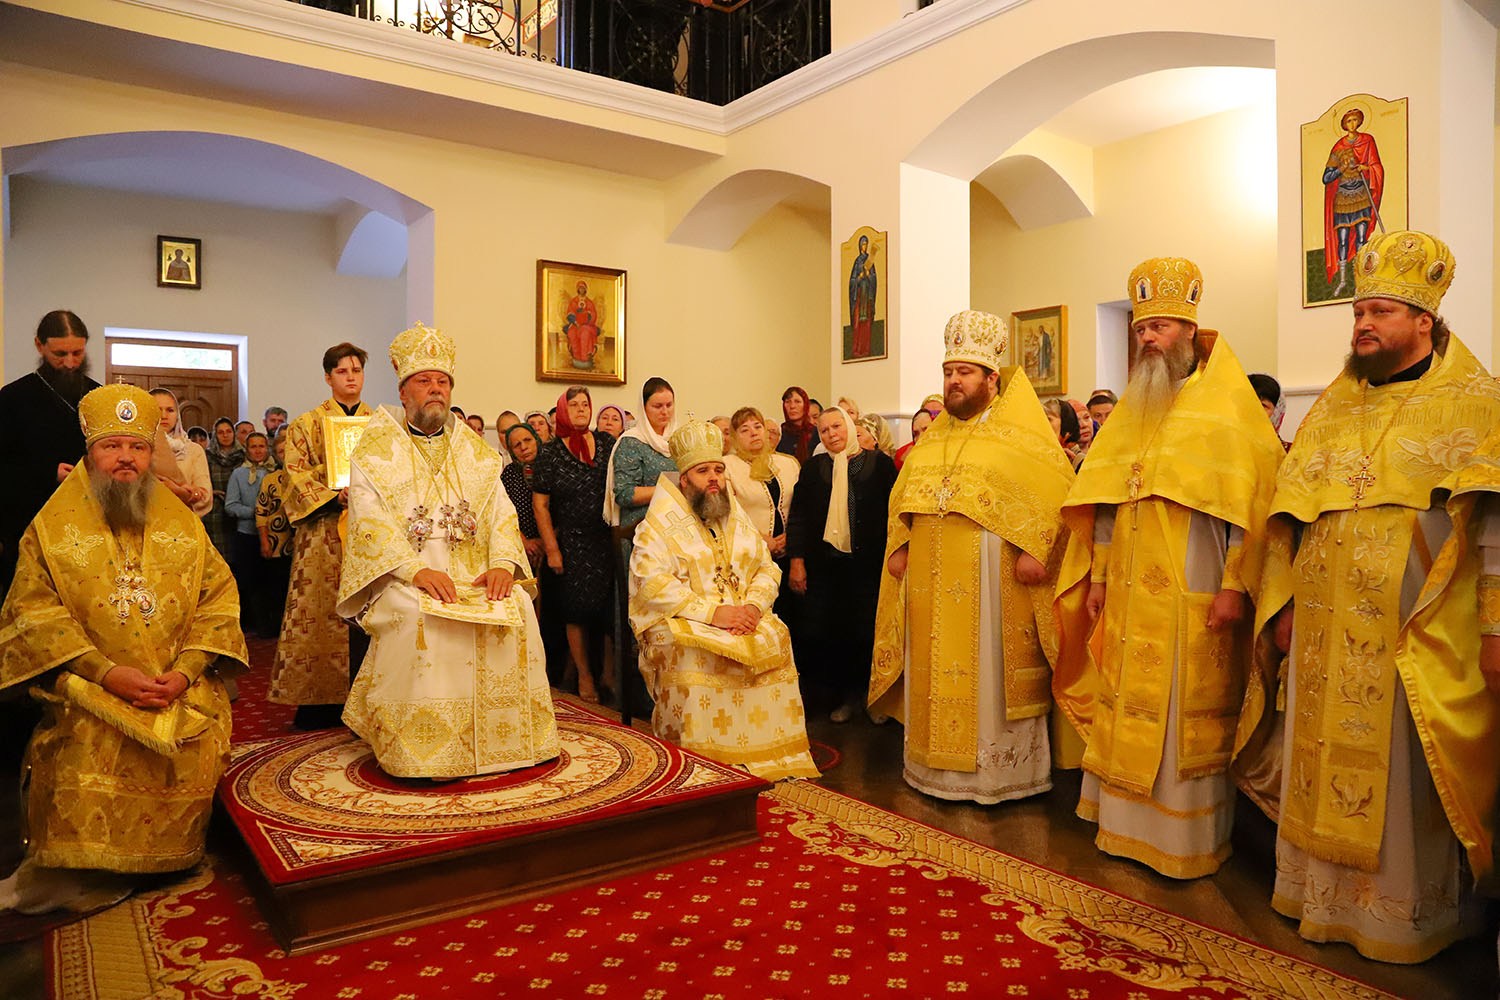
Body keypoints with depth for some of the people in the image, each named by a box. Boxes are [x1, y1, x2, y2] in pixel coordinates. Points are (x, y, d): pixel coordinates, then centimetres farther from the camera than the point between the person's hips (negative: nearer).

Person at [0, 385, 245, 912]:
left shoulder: (183, 524, 11)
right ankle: (80, 881, -6)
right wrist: (108, 673, -15)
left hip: (180, 688, 1)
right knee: (86, 755, -28)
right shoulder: (52, 528, 6)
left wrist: (185, 671, -11)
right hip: (89, 691, -1)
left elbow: (218, 599, 5)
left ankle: (172, 863, 0)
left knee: (198, 751, -24)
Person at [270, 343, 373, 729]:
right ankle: (318, 699, 3)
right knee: (320, 611, -3)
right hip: (322, 530, -2)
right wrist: (335, 496, -15)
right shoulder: (307, 424, 8)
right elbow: (297, 473, 0)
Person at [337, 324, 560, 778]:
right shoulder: (376, 447, 4)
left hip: (471, 569, 3)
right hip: (399, 572, -3)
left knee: (518, 608, -22)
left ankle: (505, 737, -9)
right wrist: (417, 570, -25)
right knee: (421, 616, -33)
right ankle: (420, 748, -21)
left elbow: (500, 510, 6)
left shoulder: (472, 447, 16)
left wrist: (502, 562, -15)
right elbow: (370, 519, -9)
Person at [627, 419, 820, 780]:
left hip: (745, 619, 4)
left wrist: (754, 606, -12)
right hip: (682, 621, -4)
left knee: (775, 642, -22)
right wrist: (712, 612, -22)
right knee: (695, 654, -33)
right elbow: (653, 584, -14)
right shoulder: (661, 525, -1)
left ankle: (766, 760, -10)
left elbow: (767, 568, 11)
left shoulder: (739, 521, 16)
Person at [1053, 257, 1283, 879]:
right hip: (1128, 596, 6)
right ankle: (1129, 824, 24)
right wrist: (1097, 577, 9)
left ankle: (1190, 839, 16)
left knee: (1187, 718, 1)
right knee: (1127, 711, 11)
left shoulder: (1228, 407, -3)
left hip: (1193, 599, -5)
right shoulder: (1130, 411, 14)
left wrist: (1236, 586, -15)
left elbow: (1254, 501, -9)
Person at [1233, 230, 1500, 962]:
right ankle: (1323, 888, 27)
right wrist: (1284, 600, 4)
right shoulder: (1332, 407, 12)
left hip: (1413, 639, -4)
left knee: (1402, 775, 4)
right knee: (1323, 762, 12)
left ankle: (1406, 913, 21)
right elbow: (1289, 511, 10)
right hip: (1325, 629, 5)